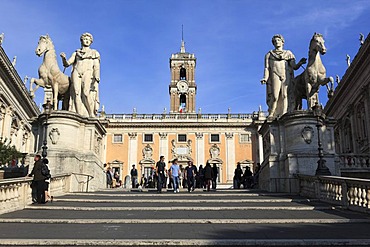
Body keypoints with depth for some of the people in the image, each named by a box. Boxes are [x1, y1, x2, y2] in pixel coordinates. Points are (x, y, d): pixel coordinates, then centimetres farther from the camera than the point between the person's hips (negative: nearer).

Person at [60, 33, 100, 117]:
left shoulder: (95, 53, 23)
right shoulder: (76, 53, 27)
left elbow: (97, 66, 10)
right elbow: (67, 63, 18)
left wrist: (97, 78, -7)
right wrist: (63, 58, -4)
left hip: (88, 73, -2)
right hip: (76, 73, 2)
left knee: (87, 93, -24)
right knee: (76, 93, -19)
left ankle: (92, 115, -25)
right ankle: (81, 116, -26)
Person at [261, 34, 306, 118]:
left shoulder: (289, 53, 22)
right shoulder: (269, 54, 22)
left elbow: (294, 67, 12)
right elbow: (267, 68, 10)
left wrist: (300, 63, -9)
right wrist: (265, 78, -7)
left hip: (286, 76, 1)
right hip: (275, 75, -1)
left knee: (285, 95, -15)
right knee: (275, 96, -16)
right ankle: (271, 115, -8)